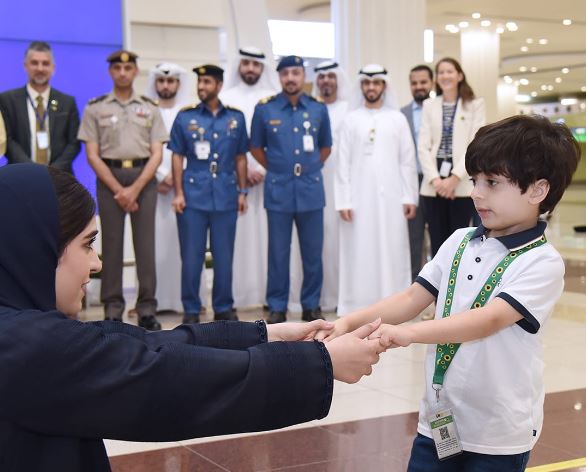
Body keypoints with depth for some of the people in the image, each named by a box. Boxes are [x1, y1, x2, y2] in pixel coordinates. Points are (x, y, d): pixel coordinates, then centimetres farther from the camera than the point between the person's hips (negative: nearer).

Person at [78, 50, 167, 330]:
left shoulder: (150, 108, 9)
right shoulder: (95, 108, 6)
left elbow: (157, 154, 3)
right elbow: (92, 155, 1)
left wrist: (135, 189, -9)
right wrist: (118, 190, -8)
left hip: (143, 178, 1)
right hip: (109, 178, -1)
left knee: (145, 244, -1)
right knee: (112, 245, 0)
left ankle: (147, 310, 4)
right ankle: (112, 310, 5)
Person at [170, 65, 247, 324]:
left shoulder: (236, 118, 7)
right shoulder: (185, 117, 4)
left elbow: (241, 158, 12)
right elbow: (177, 157, 4)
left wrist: (242, 191, 7)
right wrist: (178, 193, -3)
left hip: (226, 196, 1)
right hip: (193, 195, -1)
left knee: (224, 255, 7)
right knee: (191, 256, 3)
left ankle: (223, 307, 19)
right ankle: (191, 309, 13)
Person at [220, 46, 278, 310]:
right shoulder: (225, 98, 9)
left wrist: (263, 170, -8)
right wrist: (243, 169, -10)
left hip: (268, 178, 1)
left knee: (265, 235, -1)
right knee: (237, 235, -3)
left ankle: (269, 294, 2)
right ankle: (234, 296, -2)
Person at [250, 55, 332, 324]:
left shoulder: (318, 108, 4)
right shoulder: (265, 108, -1)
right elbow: (256, 147, 11)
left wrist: (310, 169, 13)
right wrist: (275, 169, 11)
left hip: (311, 190, 1)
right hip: (278, 191, -1)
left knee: (313, 252, 6)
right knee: (278, 252, 4)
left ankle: (311, 306, 18)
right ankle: (277, 307, 14)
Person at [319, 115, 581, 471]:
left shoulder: (542, 263, -14)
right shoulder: (460, 242, 5)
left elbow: (488, 320, -27)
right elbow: (412, 299, 3)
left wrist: (409, 333, -40)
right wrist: (349, 322, -12)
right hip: (438, 419, 5)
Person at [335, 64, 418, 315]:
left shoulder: (398, 118, 6)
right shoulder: (351, 119, 5)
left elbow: (407, 161, 4)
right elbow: (343, 164, 2)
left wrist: (410, 196, -3)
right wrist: (344, 200, -6)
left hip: (390, 196, 0)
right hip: (359, 196, 0)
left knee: (391, 250, 1)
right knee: (359, 252, 0)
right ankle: (359, 305, 4)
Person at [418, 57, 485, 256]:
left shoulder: (475, 104, 4)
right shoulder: (429, 105, 11)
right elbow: (423, 146, 5)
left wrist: (455, 178, -13)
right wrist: (435, 179, -8)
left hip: (462, 184, -2)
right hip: (433, 185, 2)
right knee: (437, 244, 3)